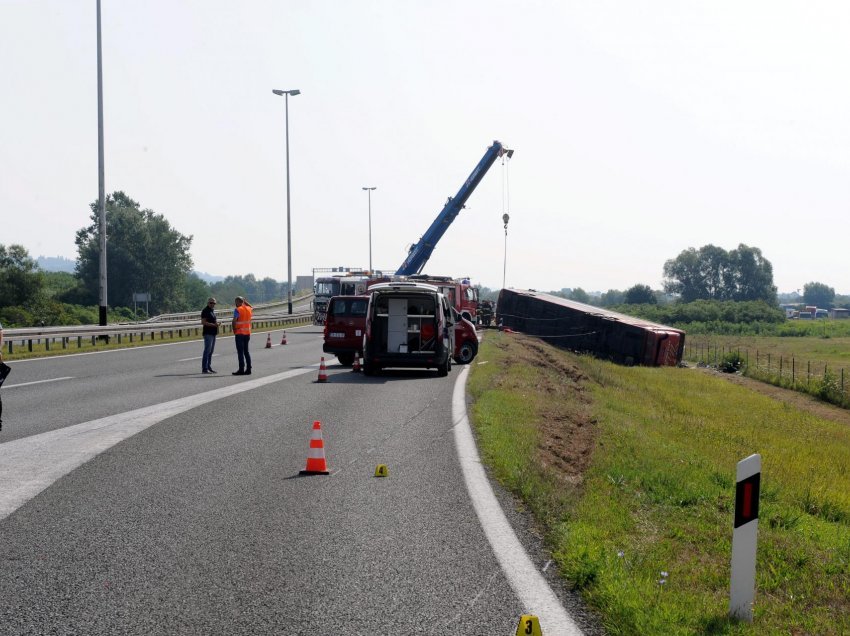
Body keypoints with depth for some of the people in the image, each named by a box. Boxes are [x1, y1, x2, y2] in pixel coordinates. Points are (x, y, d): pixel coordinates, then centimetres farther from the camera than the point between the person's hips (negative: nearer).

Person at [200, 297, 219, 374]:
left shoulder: (212, 310, 18)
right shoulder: (205, 311, -10)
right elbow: (203, 322, -18)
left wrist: (216, 323, 11)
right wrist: (213, 324, -22)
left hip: (213, 333, 9)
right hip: (208, 333, -9)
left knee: (211, 351, 12)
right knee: (207, 350, -10)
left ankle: (209, 367, 18)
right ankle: (204, 368, -10)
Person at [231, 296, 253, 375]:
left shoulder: (237, 310, -12)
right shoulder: (249, 309, 8)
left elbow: (234, 321, -19)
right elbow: (252, 307, 33)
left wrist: (234, 330, -6)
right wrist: (245, 302, 29)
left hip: (240, 333, -7)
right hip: (247, 333, 7)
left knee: (240, 352, -4)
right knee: (246, 351, 13)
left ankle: (241, 369, -6)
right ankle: (248, 369, 11)